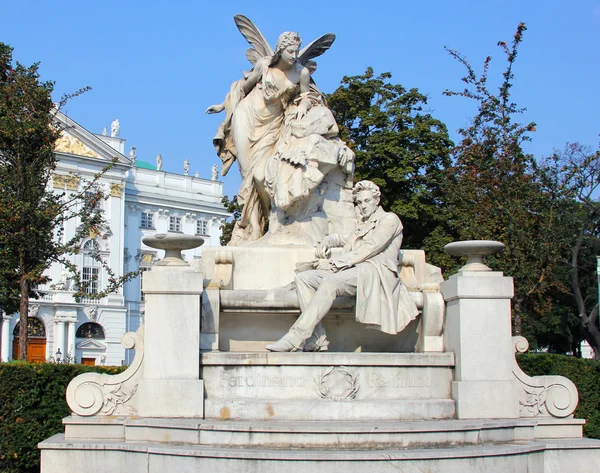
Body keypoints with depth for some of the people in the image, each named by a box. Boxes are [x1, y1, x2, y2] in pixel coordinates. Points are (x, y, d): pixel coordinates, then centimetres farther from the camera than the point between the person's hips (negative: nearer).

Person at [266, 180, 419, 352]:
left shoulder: (389, 219, 5)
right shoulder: (363, 225, 31)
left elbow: (368, 250, -6)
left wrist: (334, 263, -9)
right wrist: (326, 242, 19)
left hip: (375, 273, -8)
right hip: (354, 272, 8)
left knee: (329, 282, -35)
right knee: (303, 278, -13)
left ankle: (295, 339, -40)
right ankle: (316, 339, -26)